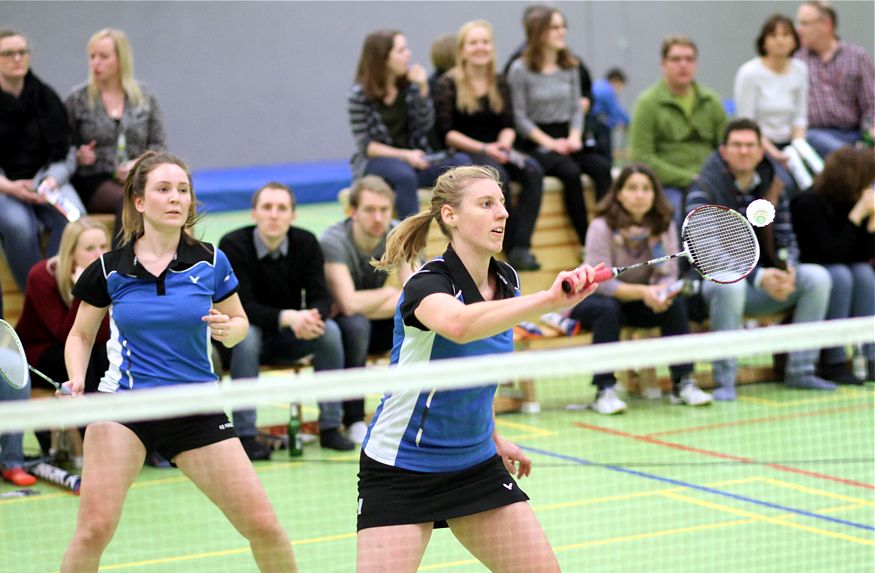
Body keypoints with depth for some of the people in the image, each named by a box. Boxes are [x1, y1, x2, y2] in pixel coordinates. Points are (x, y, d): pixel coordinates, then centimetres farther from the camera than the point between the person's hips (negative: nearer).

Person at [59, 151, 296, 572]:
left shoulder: (210, 262, -1)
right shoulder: (108, 269, -2)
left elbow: (240, 323, 12)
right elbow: (80, 335, 12)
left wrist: (229, 330, -11)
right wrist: (77, 381, -7)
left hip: (196, 407, 1)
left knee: (263, 525, -3)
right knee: (95, 527, -15)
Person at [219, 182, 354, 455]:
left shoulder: (306, 243, -6)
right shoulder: (233, 245, -16)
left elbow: (321, 297, -10)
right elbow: (242, 306, -23)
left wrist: (313, 317, -36)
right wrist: (288, 317, -39)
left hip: (291, 338, 3)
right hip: (250, 331, -3)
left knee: (329, 330, -24)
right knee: (246, 335, -36)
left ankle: (330, 427, -17)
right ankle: (245, 434, -32)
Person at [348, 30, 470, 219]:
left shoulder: (410, 83, 2)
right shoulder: (360, 94, -7)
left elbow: (425, 126, 1)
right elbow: (366, 145, -8)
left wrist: (423, 89, -12)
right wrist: (404, 155, -20)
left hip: (413, 157, 4)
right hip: (375, 161, -4)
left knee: (461, 163, -22)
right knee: (404, 175, -38)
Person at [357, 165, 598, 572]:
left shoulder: (505, 281, 1)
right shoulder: (427, 283, -21)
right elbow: (457, 325, -48)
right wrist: (548, 300, -57)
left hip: (476, 465, 7)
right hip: (401, 470, -7)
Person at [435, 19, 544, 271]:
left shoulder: (499, 85, 14)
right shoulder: (449, 85, -2)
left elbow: (508, 126, 13)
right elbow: (446, 132, -8)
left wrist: (503, 144, -10)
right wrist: (483, 148, -17)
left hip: (495, 151, 5)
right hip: (463, 154, -5)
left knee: (533, 171, -25)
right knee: (498, 175, -35)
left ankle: (520, 249, -28)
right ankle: (512, 248, -25)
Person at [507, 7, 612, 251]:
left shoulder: (570, 66, 14)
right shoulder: (521, 70, -3)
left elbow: (576, 107, 15)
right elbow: (520, 117, -5)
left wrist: (574, 137, -5)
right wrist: (550, 143, -14)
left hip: (566, 139, 5)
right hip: (536, 143, -5)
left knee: (602, 167, -24)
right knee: (570, 171, -33)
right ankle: (587, 244, -29)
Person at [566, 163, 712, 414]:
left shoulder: (664, 226, -7)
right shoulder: (602, 227, -20)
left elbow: (668, 275, -10)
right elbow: (601, 282, -25)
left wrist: (662, 291, -35)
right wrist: (643, 292, -38)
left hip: (638, 300, 4)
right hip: (591, 299, -4)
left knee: (676, 304, -22)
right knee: (608, 309, -36)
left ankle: (683, 383, -17)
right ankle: (605, 391, -34)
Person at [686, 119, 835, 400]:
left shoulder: (775, 189, 7)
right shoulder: (704, 192, -11)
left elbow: (786, 240, 8)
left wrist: (788, 270, -17)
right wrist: (758, 277, -33)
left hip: (762, 286, 6)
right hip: (714, 283, -6)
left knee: (817, 277, -14)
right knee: (730, 283, -39)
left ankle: (799, 370, -8)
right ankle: (724, 380, -30)